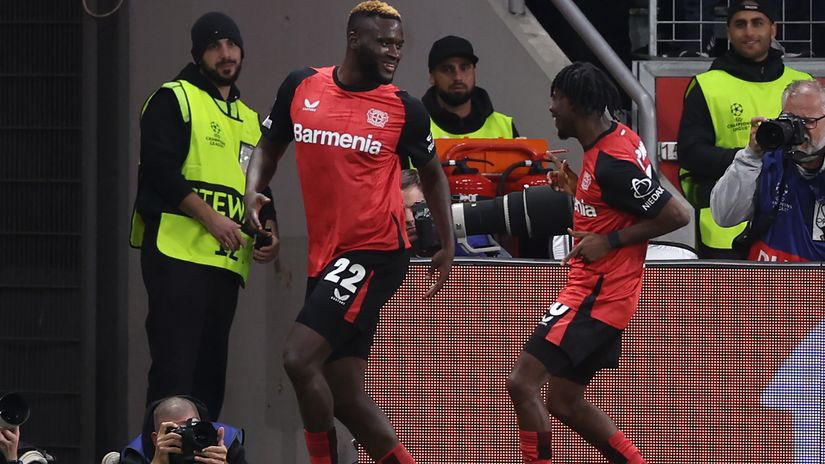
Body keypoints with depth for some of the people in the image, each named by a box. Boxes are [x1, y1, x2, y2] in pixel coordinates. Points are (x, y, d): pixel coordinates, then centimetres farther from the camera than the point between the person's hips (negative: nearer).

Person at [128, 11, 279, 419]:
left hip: (227, 262, 7)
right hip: (177, 255, -7)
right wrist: (210, 218, -18)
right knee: (175, 369, -14)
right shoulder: (174, 100, 1)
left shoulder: (250, 120, 23)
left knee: (210, 372, 8)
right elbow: (160, 168, -11)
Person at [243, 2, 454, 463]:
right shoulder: (301, 86, 5)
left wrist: (448, 246, 11)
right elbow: (270, 145, 19)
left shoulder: (403, 108, -1)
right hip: (325, 257, 5)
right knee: (344, 394, 5)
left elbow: (432, 173, 14)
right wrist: (253, 190, 0)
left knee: (300, 358, -19)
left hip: (377, 254, -5)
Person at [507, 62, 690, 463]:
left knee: (522, 383, -13)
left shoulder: (612, 162, -21)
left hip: (596, 292, -10)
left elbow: (676, 216, -22)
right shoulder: (617, 137, 7)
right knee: (564, 402, 15)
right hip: (595, 286, 10)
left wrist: (609, 240, -19)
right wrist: (575, 188, 7)